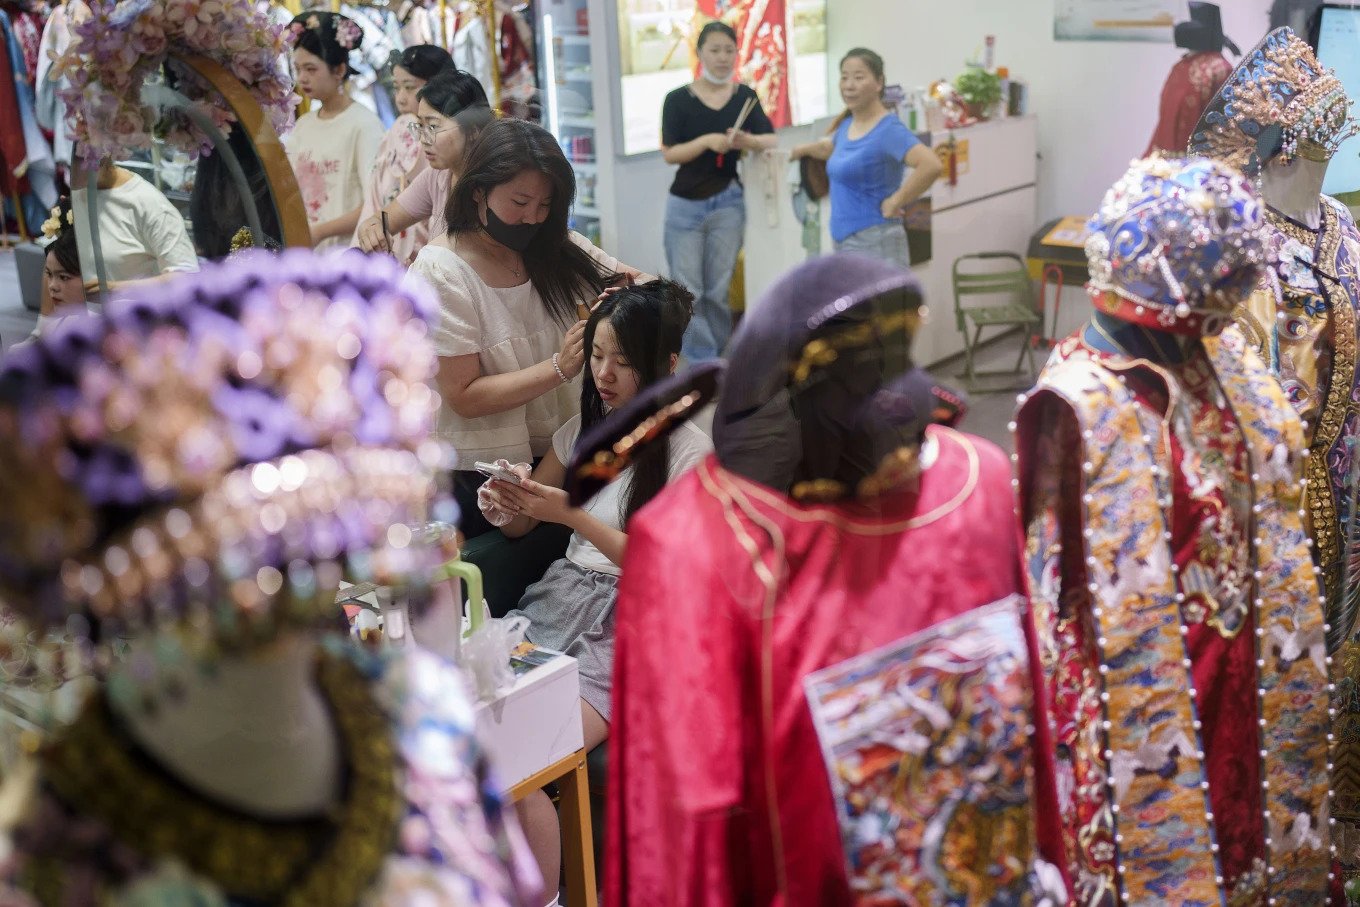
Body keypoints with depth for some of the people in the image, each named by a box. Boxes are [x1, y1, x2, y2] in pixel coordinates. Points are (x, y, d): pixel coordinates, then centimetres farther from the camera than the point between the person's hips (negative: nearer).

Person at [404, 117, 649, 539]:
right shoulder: (440, 272, -14)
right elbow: (464, 397, -18)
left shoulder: (558, 248, -1)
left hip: (564, 453, 5)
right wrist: (559, 367, -27)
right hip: (485, 480, -4)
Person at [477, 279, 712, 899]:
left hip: (625, 632, -6)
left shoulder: (688, 451, -6)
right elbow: (521, 527, 20)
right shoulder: (586, 427, 12)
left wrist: (574, 516, -20)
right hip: (555, 604, 6)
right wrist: (504, 506, -5)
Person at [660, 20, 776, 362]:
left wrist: (747, 141, -25)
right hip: (685, 205, -2)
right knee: (689, 292, -2)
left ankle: (718, 358, 19)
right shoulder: (678, 99, -5)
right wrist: (707, 141, -24)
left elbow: (771, 139, -3)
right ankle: (704, 363, 6)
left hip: (728, 203, 2)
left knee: (718, 290, 8)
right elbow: (669, 153, -9)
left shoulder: (744, 96, 3)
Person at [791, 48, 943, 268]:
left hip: (874, 244, -9)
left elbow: (932, 165, -29)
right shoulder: (847, 125, 11)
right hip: (844, 243, 9)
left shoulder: (889, 129, -14)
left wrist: (894, 202, -22)